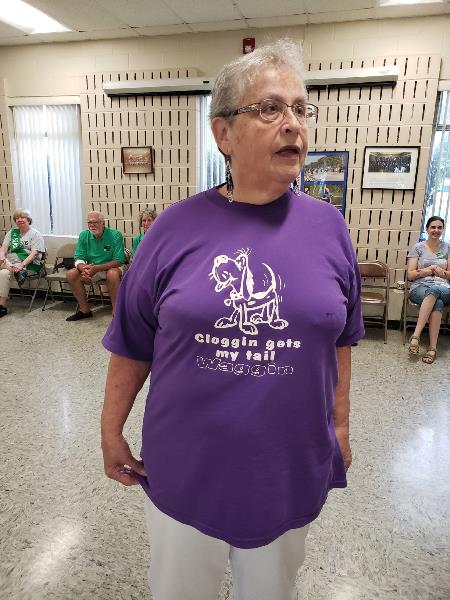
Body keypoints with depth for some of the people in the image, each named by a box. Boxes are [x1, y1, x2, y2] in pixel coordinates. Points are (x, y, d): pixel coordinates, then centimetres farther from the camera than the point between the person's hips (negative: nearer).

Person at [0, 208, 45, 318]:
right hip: (10, 261, 6)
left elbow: (34, 253, -10)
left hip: (29, 263, -5)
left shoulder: (35, 234, 3)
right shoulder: (12, 232, 20)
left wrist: (22, 264, -26)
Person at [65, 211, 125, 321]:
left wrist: (97, 268, -30)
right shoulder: (84, 236, -1)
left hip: (110, 268, -5)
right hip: (90, 268, 5)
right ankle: (85, 310, -6)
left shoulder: (115, 235, -15)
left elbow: (119, 261, -20)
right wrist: (84, 268, -27)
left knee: (113, 274, -38)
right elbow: (79, 259, -2)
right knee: (71, 274, -17)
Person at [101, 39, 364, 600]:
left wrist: (340, 424, 8)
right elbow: (131, 343, -3)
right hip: (183, 470, 0)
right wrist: (111, 430, 3)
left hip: (292, 469, 2)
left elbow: (339, 339, 4)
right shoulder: (176, 227, -10)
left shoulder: (327, 226, -5)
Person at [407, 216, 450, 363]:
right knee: (437, 303, -37)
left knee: (434, 291, -38)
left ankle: (416, 335, -39)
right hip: (420, 288, -1)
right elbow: (410, 275, 3)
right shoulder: (418, 247, 8)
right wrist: (429, 270, -9)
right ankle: (433, 348, -34)